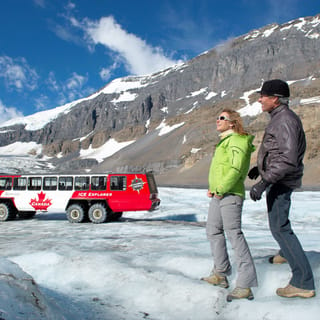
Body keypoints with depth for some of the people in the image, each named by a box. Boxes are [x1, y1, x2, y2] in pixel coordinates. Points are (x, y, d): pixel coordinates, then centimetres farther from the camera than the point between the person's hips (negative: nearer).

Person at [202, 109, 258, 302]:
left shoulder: (237, 140, -9)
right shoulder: (225, 141, 22)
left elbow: (237, 169, -21)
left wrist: (221, 189, -18)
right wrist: (212, 188, 13)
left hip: (230, 194, -11)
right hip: (218, 195, 11)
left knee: (234, 234, -12)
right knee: (213, 231, 15)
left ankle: (245, 285, -9)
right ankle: (221, 275, 27)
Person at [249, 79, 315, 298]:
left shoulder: (285, 120, -22)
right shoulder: (279, 118, 11)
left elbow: (288, 159, -31)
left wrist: (263, 183, -34)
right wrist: (260, 167, 26)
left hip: (280, 181, -11)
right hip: (279, 181, 11)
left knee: (279, 226, -11)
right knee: (278, 219, 29)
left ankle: (303, 282, -6)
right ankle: (287, 253, 53)